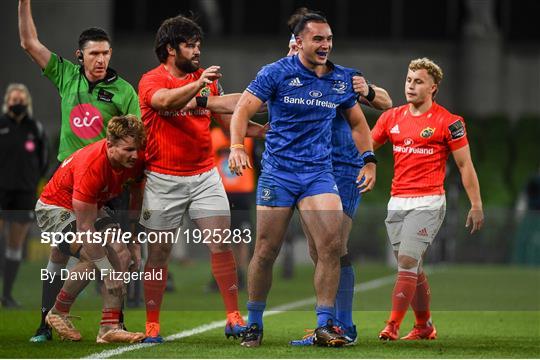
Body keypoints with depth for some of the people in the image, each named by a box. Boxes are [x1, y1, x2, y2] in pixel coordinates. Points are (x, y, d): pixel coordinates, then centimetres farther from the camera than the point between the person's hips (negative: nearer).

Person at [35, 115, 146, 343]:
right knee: (92, 257, -26)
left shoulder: (136, 159, -17)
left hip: (92, 208, 7)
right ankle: (58, 313, -2)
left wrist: (135, 244, 0)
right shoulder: (91, 166, -38)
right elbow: (85, 229, -34)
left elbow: (136, 202, 4)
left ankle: (109, 328, -13)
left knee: (122, 253, -14)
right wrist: (109, 273, -32)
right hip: (55, 206, -7)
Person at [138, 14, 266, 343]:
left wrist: (262, 130, -1)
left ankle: (234, 317, -6)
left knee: (221, 244, -8)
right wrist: (198, 85, -45)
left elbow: (228, 118, 15)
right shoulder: (152, 81, -7)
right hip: (164, 179, -4)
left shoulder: (207, 79, 11)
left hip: (205, 175, 4)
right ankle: (152, 325, 9)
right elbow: (167, 100, -29)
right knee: (159, 253, 1)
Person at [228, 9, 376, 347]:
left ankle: (325, 325, -9)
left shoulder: (342, 78, 8)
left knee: (331, 246, -15)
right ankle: (254, 324, 16)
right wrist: (237, 146, -18)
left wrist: (369, 160, 11)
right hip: (277, 172, -2)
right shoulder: (277, 73, -4)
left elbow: (358, 122, 21)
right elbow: (243, 110, -3)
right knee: (266, 252, -1)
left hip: (319, 173, 3)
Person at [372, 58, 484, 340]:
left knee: (407, 261, -16)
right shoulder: (391, 118, 10)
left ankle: (392, 326, -19)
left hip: (428, 202, -6)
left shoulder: (448, 122, -4)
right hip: (397, 202, 6)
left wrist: (476, 205, -3)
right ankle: (424, 326, 22)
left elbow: (465, 164, -1)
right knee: (412, 267, 10)